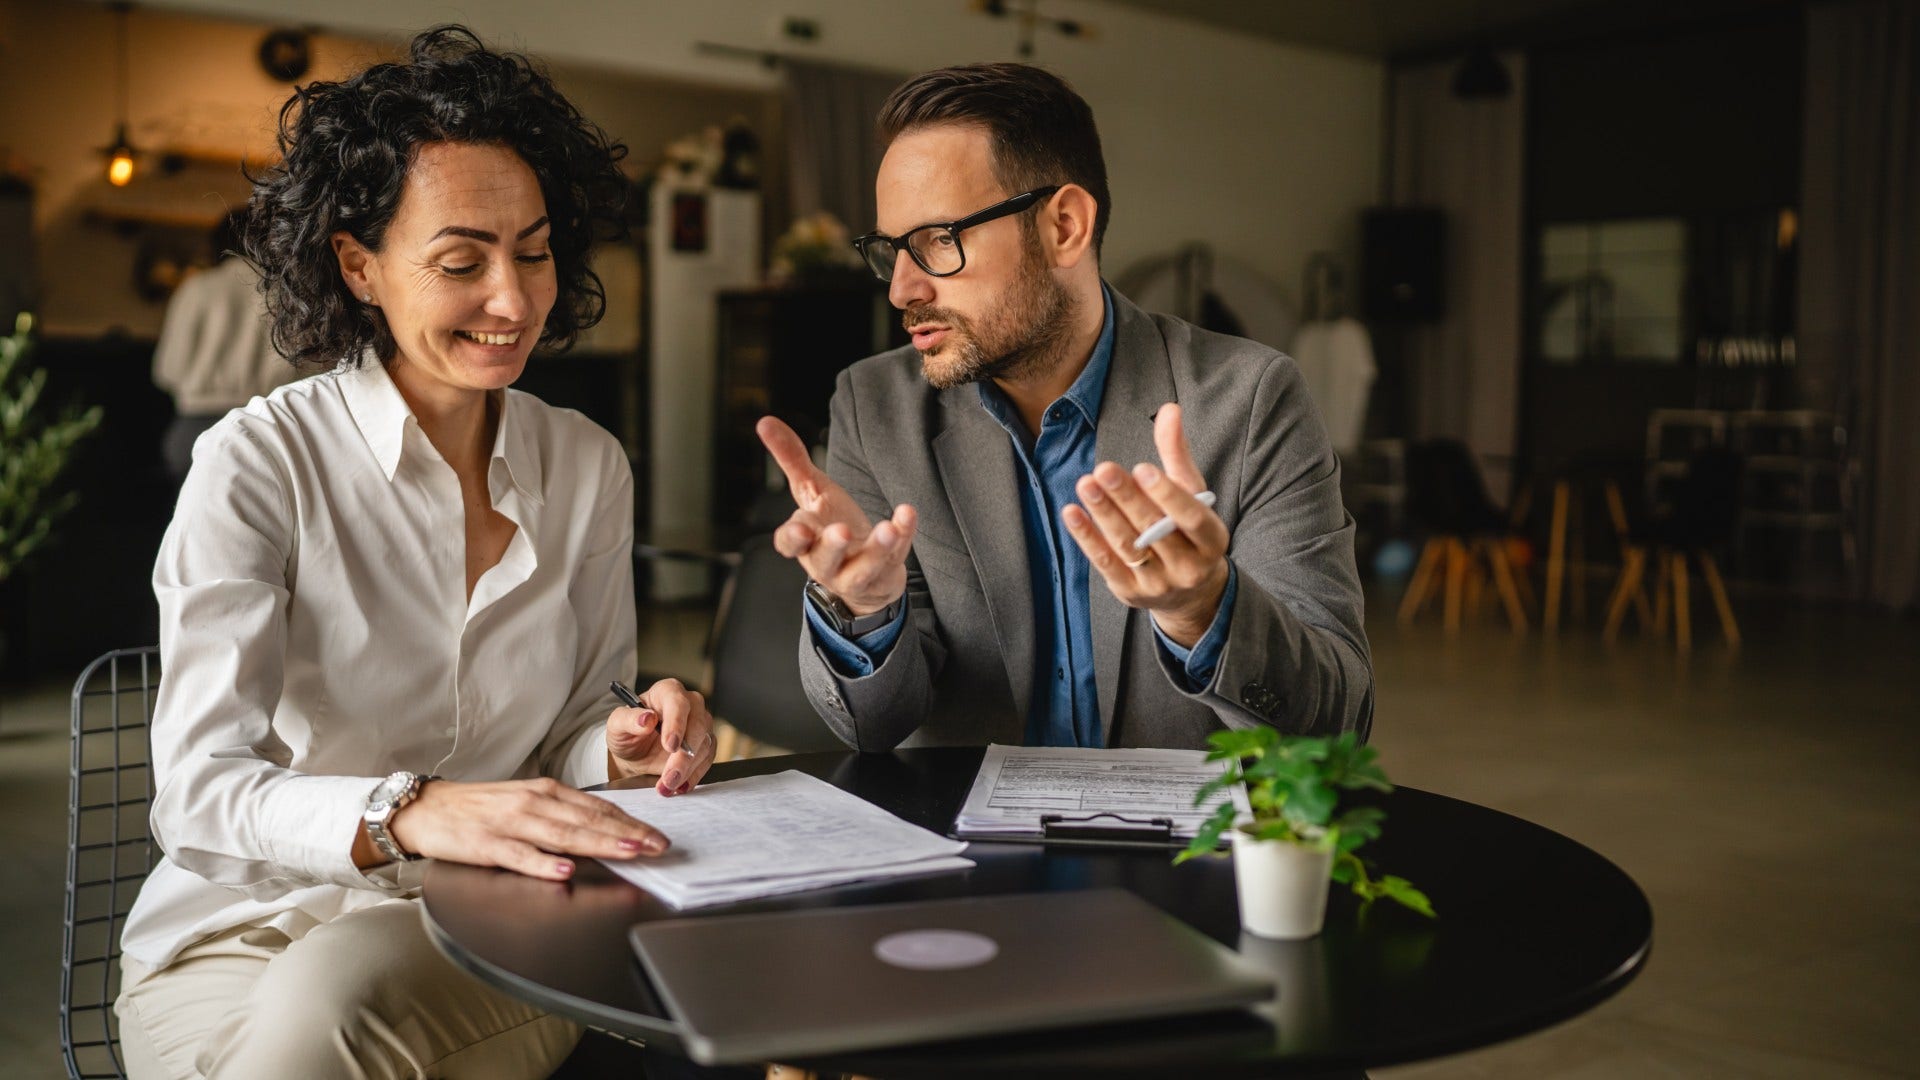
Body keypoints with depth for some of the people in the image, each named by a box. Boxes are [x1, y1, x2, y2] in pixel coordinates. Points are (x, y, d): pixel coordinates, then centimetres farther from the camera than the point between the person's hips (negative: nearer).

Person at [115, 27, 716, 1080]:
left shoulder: (588, 467, 3)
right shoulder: (256, 465, -10)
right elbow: (198, 797, -19)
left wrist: (624, 742, -14)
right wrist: (407, 813, -38)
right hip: (249, 928, -1)